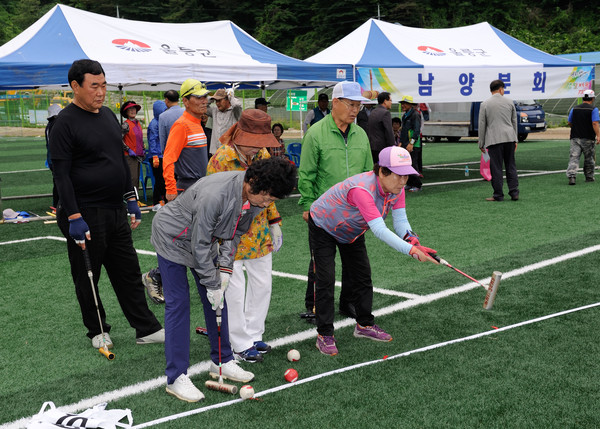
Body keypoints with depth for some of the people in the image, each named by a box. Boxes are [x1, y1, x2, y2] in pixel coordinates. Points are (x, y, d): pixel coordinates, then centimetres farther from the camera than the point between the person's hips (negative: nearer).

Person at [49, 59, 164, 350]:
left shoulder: (109, 116, 12)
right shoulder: (65, 123, -12)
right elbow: (61, 174, -16)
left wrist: (131, 199, 17)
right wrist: (74, 217, -20)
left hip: (115, 211, 7)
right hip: (84, 215, -7)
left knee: (129, 273, 11)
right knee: (87, 278, 8)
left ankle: (146, 329, 18)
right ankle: (97, 331, 23)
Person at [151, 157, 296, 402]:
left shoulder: (254, 197, -15)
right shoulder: (214, 194, -39)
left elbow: (236, 231, -1)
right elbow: (199, 244, -30)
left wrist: (225, 268, -11)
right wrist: (212, 285, -22)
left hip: (205, 239, 8)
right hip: (173, 239, -7)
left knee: (218, 299, 9)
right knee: (178, 304, -8)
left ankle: (222, 362, 23)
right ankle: (176, 377, -2)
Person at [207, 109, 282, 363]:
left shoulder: (263, 156, 2)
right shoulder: (221, 160, -16)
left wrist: (274, 223, 12)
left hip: (259, 232, 6)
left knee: (262, 284, 10)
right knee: (235, 290, 0)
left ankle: (254, 335, 27)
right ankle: (240, 345, 13)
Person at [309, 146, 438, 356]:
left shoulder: (396, 188, -19)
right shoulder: (361, 189, -44)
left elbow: (401, 222, -20)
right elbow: (379, 230, -50)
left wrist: (414, 243, -39)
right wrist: (410, 250, -56)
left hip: (352, 231, 8)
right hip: (323, 227, -8)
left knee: (363, 275, 11)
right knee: (326, 280, -8)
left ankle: (365, 325, 27)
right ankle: (324, 335, 2)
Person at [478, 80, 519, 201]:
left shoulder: (485, 104, -1)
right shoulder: (509, 102, 8)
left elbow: (482, 125, 0)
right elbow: (514, 121, 13)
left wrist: (481, 144, 6)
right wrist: (515, 140, 20)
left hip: (494, 140, -3)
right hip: (509, 138, 3)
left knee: (496, 168, 0)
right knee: (511, 166, 9)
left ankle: (498, 195, 1)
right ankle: (514, 192, 6)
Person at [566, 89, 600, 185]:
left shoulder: (574, 109, 9)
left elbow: (569, 123, 16)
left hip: (575, 137, 3)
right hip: (588, 139, -3)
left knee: (574, 158, -5)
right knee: (589, 159, 12)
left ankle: (571, 176, -22)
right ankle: (589, 177, 22)